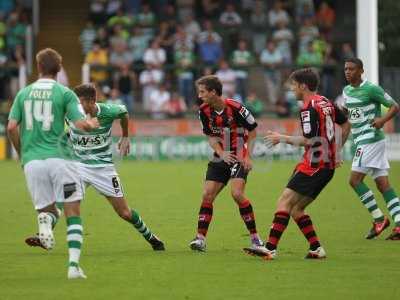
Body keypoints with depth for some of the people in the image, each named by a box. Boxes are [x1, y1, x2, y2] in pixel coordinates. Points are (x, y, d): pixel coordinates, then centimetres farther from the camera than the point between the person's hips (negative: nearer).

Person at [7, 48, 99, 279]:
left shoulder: (24, 93, 10)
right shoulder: (65, 93, 0)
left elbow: (12, 127, 5)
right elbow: (80, 124, -6)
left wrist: (22, 153, 19)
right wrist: (93, 123, 16)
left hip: (31, 161, 3)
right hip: (58, 158, -3)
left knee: (47, 209, 15)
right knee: (72, 213, 4)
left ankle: (46, 221, -23)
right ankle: (74, 264, -10)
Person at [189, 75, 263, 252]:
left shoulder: (235, 108, -18)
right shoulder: (204, 111, -2)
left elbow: (253, 130, -7)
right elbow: (211, 136, 8)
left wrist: (248, 156, -10)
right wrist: (222, 153, -10)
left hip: (238, 158, -6)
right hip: (220, 158, 6)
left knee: (237, 194, -19)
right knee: (207, 195, -4)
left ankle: (254, 237, -7)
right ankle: (200, 238, 1)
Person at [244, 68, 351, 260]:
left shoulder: (309, 108, -13)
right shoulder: (325, 103, 15)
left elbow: (309, 140, -20)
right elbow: (346, 124, 26)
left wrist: (282, 138, -9)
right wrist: (336, 151, 28)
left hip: (314, 165, -10)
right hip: (328, 165, 10)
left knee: (284, 202, -14)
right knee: (296, 209, 12)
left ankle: (270, 248, -23)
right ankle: (316, 249, 6)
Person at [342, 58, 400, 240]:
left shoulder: (371, 89, -11)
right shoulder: (346, 91, 14)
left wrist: (383, 119, -25)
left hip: (371, 139, -9)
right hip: (360, 141, 9)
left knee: (355, 180, -11)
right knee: (382, 183, 3)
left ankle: (378, 218, -5)